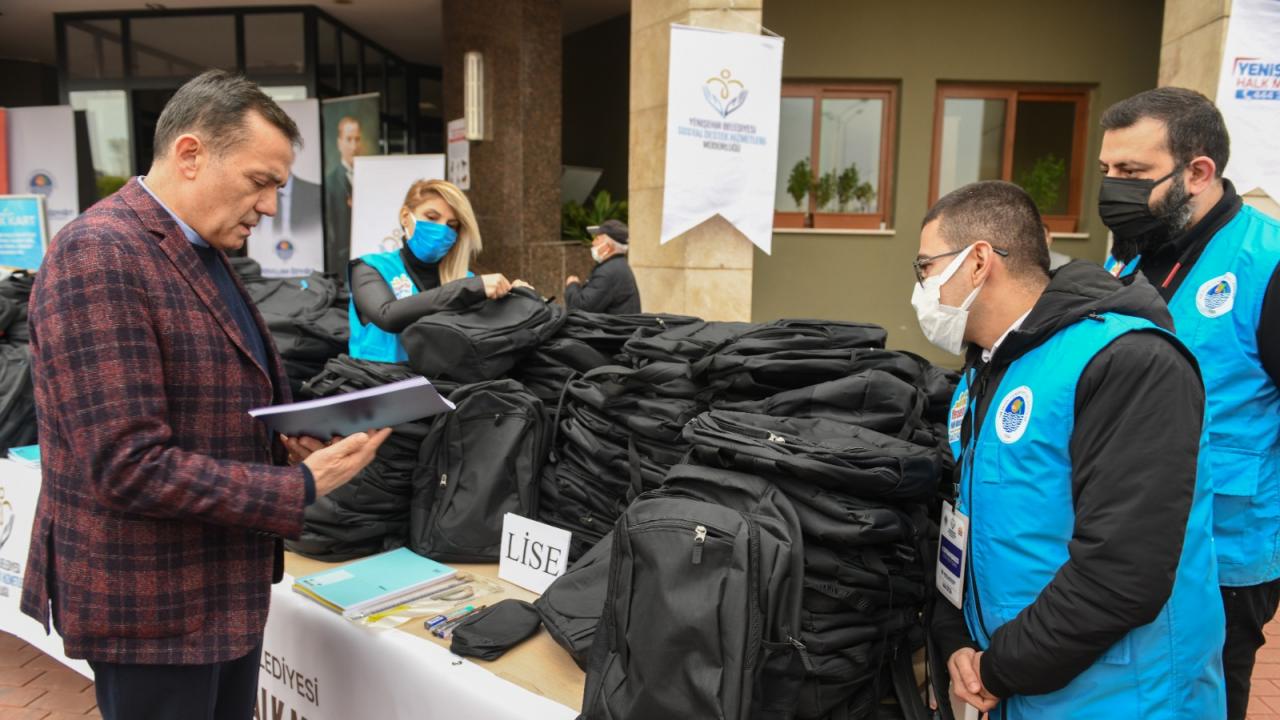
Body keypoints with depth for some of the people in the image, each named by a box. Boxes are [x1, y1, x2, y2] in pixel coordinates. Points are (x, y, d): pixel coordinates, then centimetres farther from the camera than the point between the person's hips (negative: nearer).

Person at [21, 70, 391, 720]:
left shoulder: (203, 254, 10)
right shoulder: (99, 256, -20)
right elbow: (130, 466, -26)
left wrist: (284, 440, 0)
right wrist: (303, 486, -21)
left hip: (226, 584, 9)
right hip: (151, 603, -9)